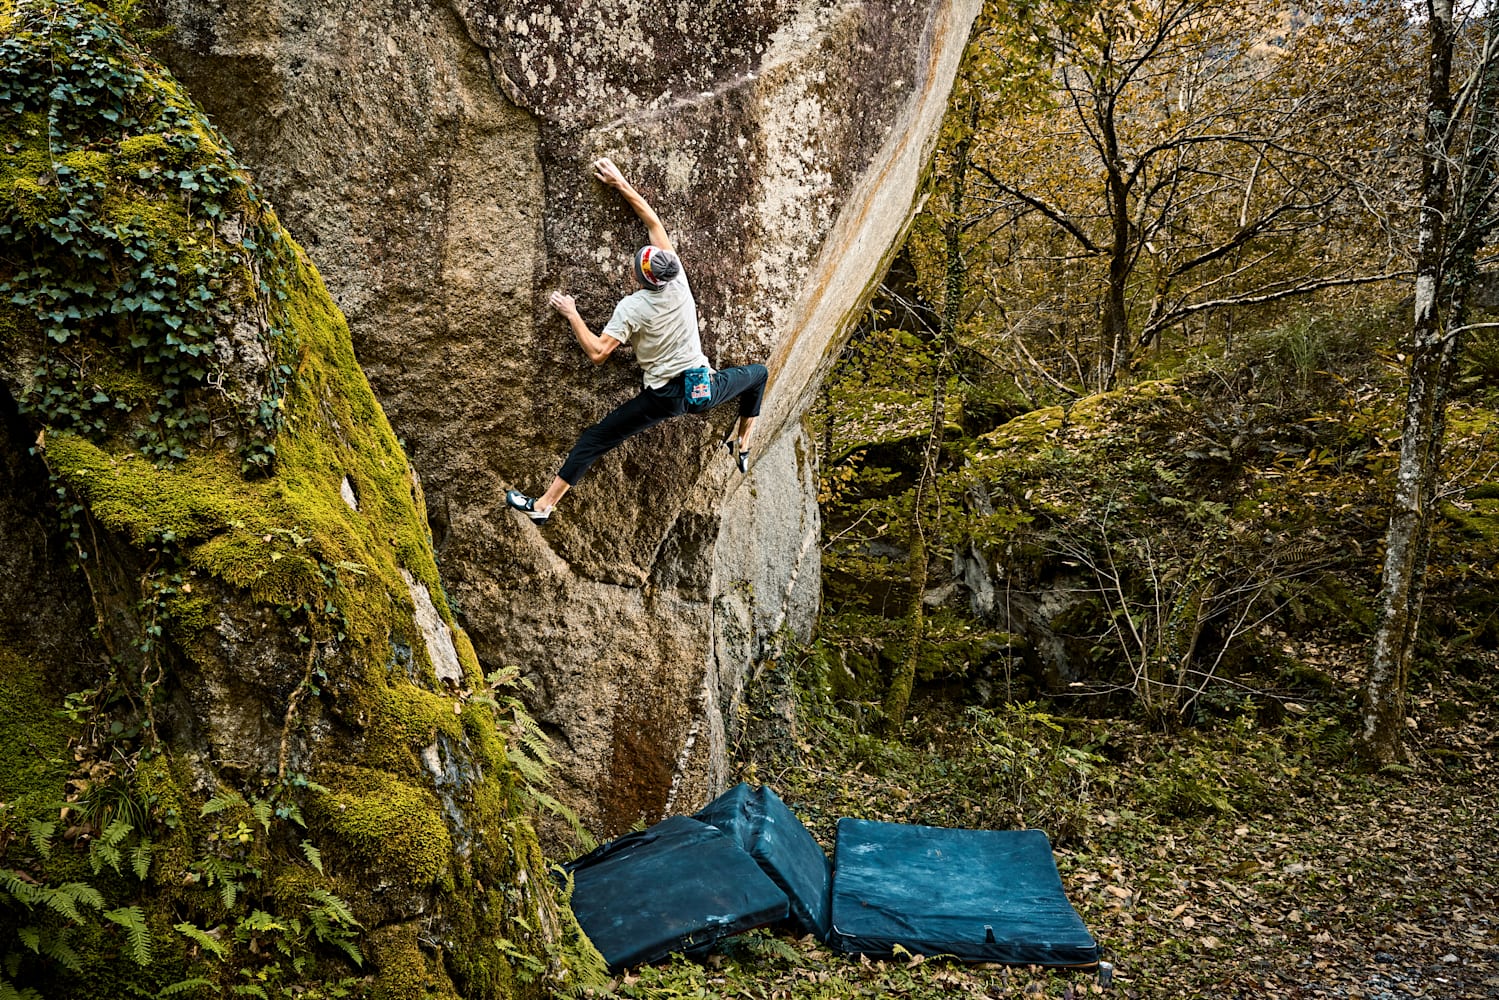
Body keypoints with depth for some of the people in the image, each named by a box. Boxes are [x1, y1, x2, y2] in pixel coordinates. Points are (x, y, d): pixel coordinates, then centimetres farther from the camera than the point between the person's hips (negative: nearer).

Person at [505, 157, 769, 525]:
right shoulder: (678, 280, -6)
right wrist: (621, 184, 11)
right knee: (758, 372, 31)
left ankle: (544, 505, -1)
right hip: (705, 387, 3)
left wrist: (571, 315, -11)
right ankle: (742, 445, 38)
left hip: (665, 398, -3)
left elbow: (597, 352, -22)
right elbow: (655, 222, 4)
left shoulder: (631, 308, -17)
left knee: (594, 439, 3)